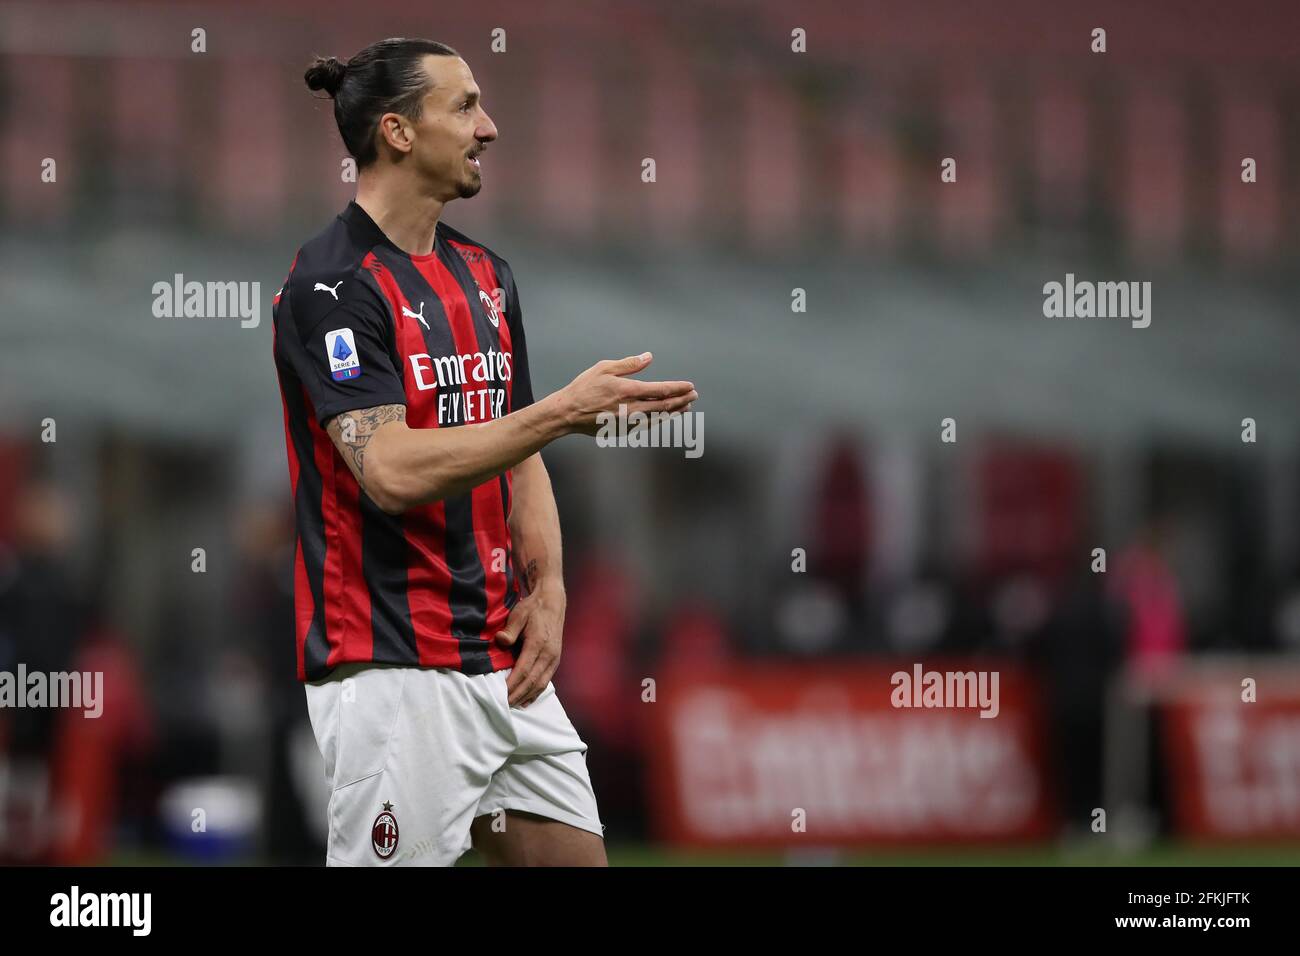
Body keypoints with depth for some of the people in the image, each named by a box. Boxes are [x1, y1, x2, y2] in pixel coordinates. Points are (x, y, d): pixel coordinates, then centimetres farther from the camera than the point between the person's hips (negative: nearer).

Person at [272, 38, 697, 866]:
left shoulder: (485, 274, 14)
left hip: (505, 664, 8)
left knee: (574, 856, 7)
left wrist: (547, 591, 3)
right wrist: (565, 410, -24)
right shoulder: (332, 286, -13)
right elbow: (393, 470, -23)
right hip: (392, 668, -8)